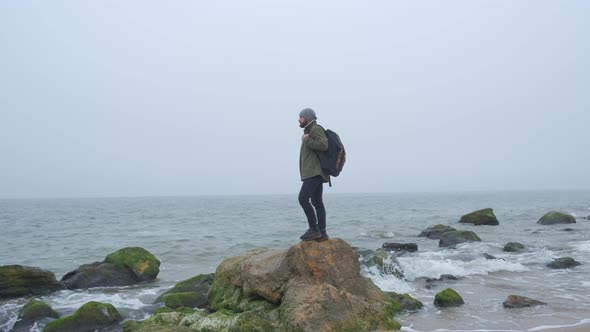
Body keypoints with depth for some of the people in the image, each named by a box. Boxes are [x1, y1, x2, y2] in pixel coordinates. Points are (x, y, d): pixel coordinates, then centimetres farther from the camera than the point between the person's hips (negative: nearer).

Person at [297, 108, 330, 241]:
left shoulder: (316, 129, -6)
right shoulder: (309, 131, 24)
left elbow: (323, 145, -21)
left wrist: (306, 140, -13)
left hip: (315, 172, -10)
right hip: (312, 173, 10)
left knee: (303, 197, -19)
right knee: (317, 202, 6)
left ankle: (313, 229, -17)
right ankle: (322, 233, 5)